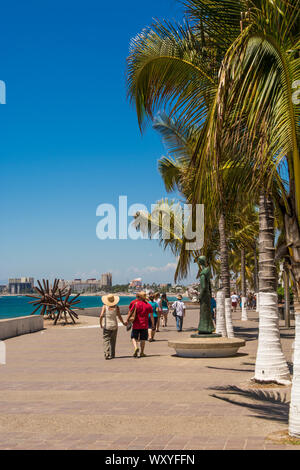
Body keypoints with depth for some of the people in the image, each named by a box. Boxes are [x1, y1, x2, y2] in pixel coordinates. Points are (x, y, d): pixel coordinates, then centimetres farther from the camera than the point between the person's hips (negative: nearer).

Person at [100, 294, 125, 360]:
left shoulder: (105, 306, -6)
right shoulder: (116, 307, -3)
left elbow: (101, 315, -14)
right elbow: (119, 316, -4)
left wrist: (100, 324, -2)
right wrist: (123, 323, 11)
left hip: (106, 326, -2)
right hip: (114, 326, 2)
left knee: (106, 340, -1)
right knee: (113, 341, 14)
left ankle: (106, 354, -17)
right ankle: (112, 355, 18)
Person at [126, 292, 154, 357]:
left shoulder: (135, 303, -5)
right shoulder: (148, 305, 1)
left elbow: (130, 312, -3)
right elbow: (151, 316, 2)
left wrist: (127, 320, 7)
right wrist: (153, 324, 10)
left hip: (136, 325, -2)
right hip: (144, 325, 2)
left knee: (134, 337, 9)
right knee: (143, 339, 11)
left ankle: (136, 347, -16)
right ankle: (142, 353, 15)